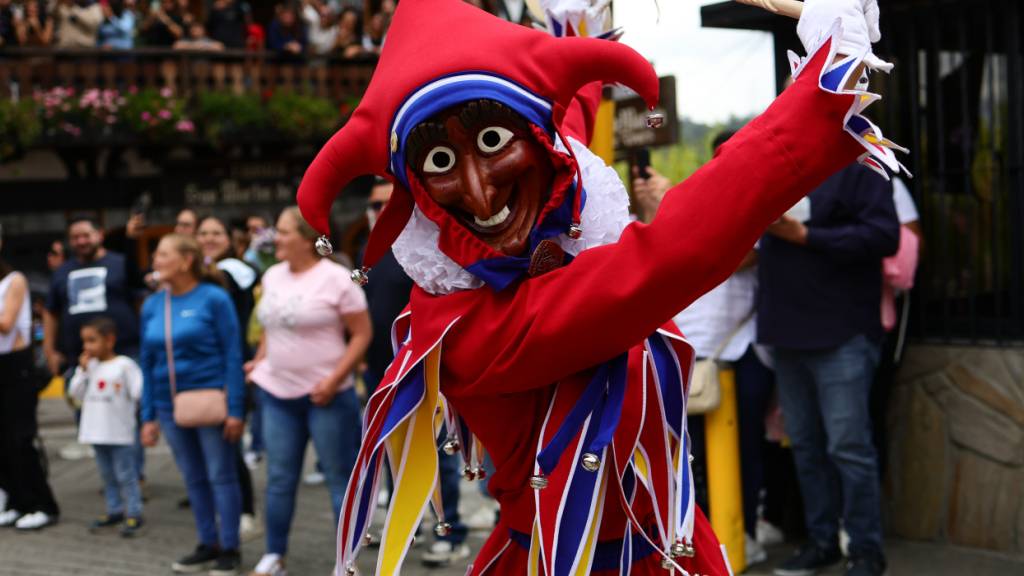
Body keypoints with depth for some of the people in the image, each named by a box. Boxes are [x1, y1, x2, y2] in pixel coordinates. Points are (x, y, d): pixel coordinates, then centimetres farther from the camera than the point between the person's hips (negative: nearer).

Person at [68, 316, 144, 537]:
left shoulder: (124, 365, -10)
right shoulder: (90, 366, 8)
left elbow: (138, 391, -13)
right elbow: (76, 393, 4)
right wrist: (82, 370, -2)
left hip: (120, 433, -6)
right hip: (97, 432, 7)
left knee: (126, 475, -3)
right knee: (107, 475, 15)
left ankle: (134, 514, 1)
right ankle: (115, 510, 24)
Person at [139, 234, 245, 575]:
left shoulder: (213, 298, -8)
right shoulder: (152, 306, 7)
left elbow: (233, 355, -10)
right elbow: (148, 363, 12)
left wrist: (235, 409, -15)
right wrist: (148, 416, 9)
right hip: (171, 406, 5)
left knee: (221, 476, 2)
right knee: (193, 479, 13)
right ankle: (208, 544, 25)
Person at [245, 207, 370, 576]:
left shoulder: (335, 278, -12)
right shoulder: (272, 276, 8)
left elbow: (362, 334, -11)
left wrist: (335, 379, -19)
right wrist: (260, 362, 10)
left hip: (325, 395, -6)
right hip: (278, 393, 6)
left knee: (341, 478, 3)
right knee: (279, 479, 11)